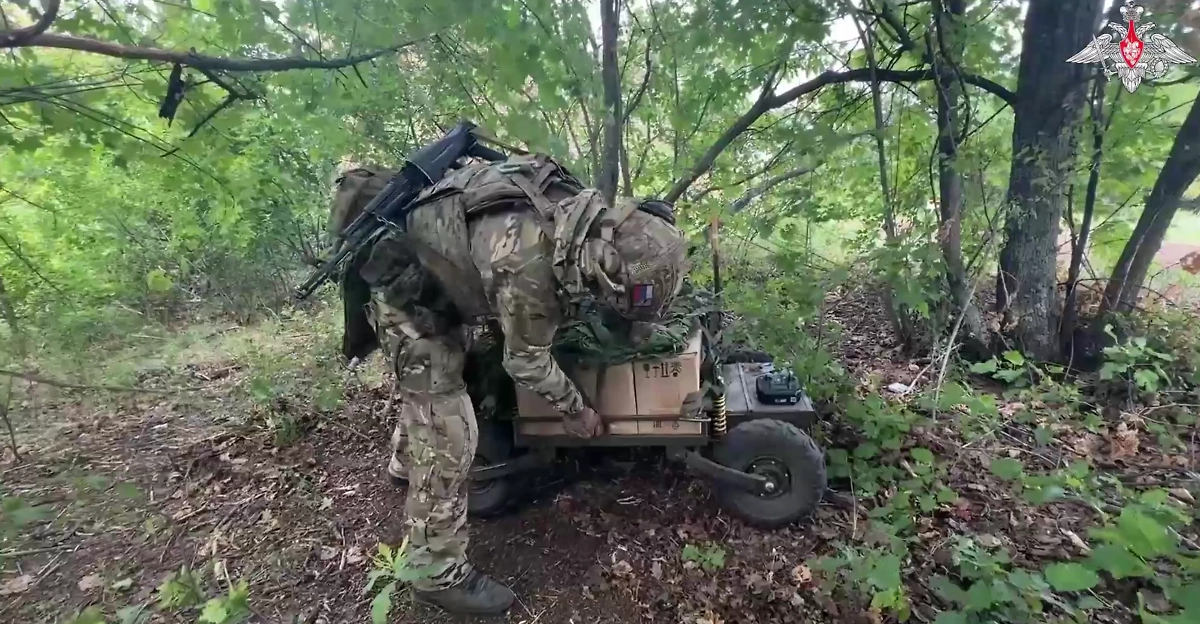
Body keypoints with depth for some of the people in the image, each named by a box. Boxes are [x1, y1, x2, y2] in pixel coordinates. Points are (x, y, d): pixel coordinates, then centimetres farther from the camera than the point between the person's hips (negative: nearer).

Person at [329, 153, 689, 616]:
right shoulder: (529, 267, -39)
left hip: (435, 269, 9)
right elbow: (526, 361, -22)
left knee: (428, 384, 29)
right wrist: (575, 410, -7)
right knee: (446, 432, -7)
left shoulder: (580, 208, -18)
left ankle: (404, 463, 57)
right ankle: (437, 573, 12)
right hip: (404, 289, -9)